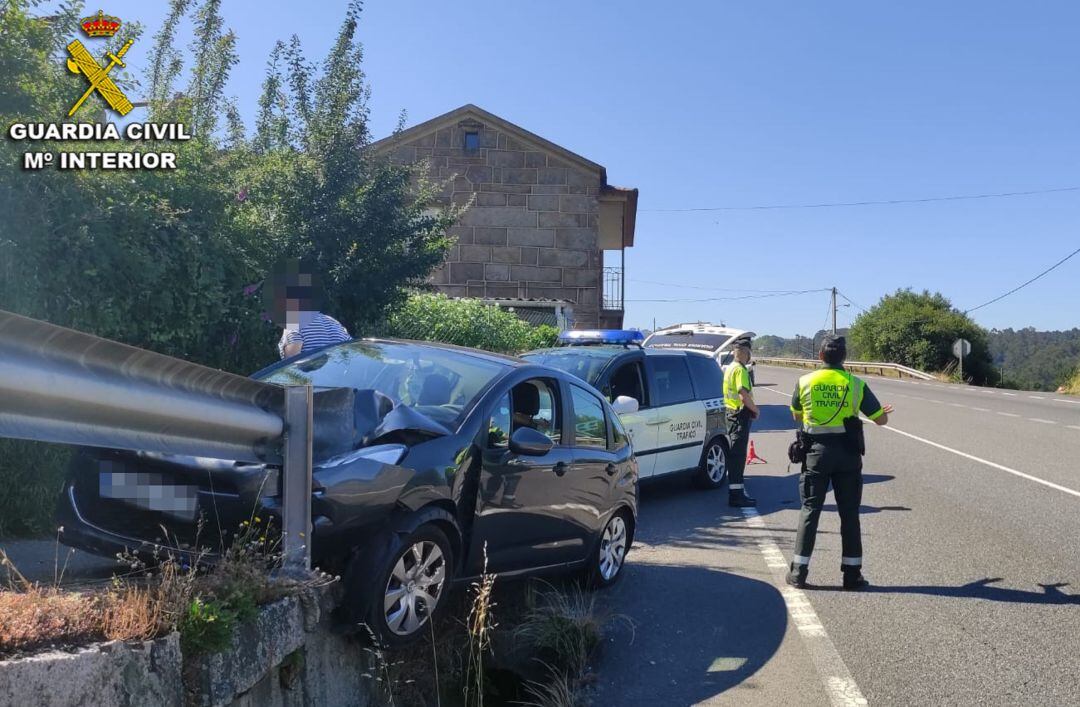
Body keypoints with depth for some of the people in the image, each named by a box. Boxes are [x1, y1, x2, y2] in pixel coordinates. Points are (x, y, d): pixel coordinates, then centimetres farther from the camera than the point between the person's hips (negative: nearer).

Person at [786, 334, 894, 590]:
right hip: (848, 454, 0)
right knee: (849, 513, 9)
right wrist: (883, 412, 25)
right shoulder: (856, 385, -3)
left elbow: (797, 416, 14)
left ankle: (799, 571, 5)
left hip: (816, 452, 0)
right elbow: (881, 419, 2)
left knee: (810, 510, 6)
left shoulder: (805, 382, -1)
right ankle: (852, 574, 13)